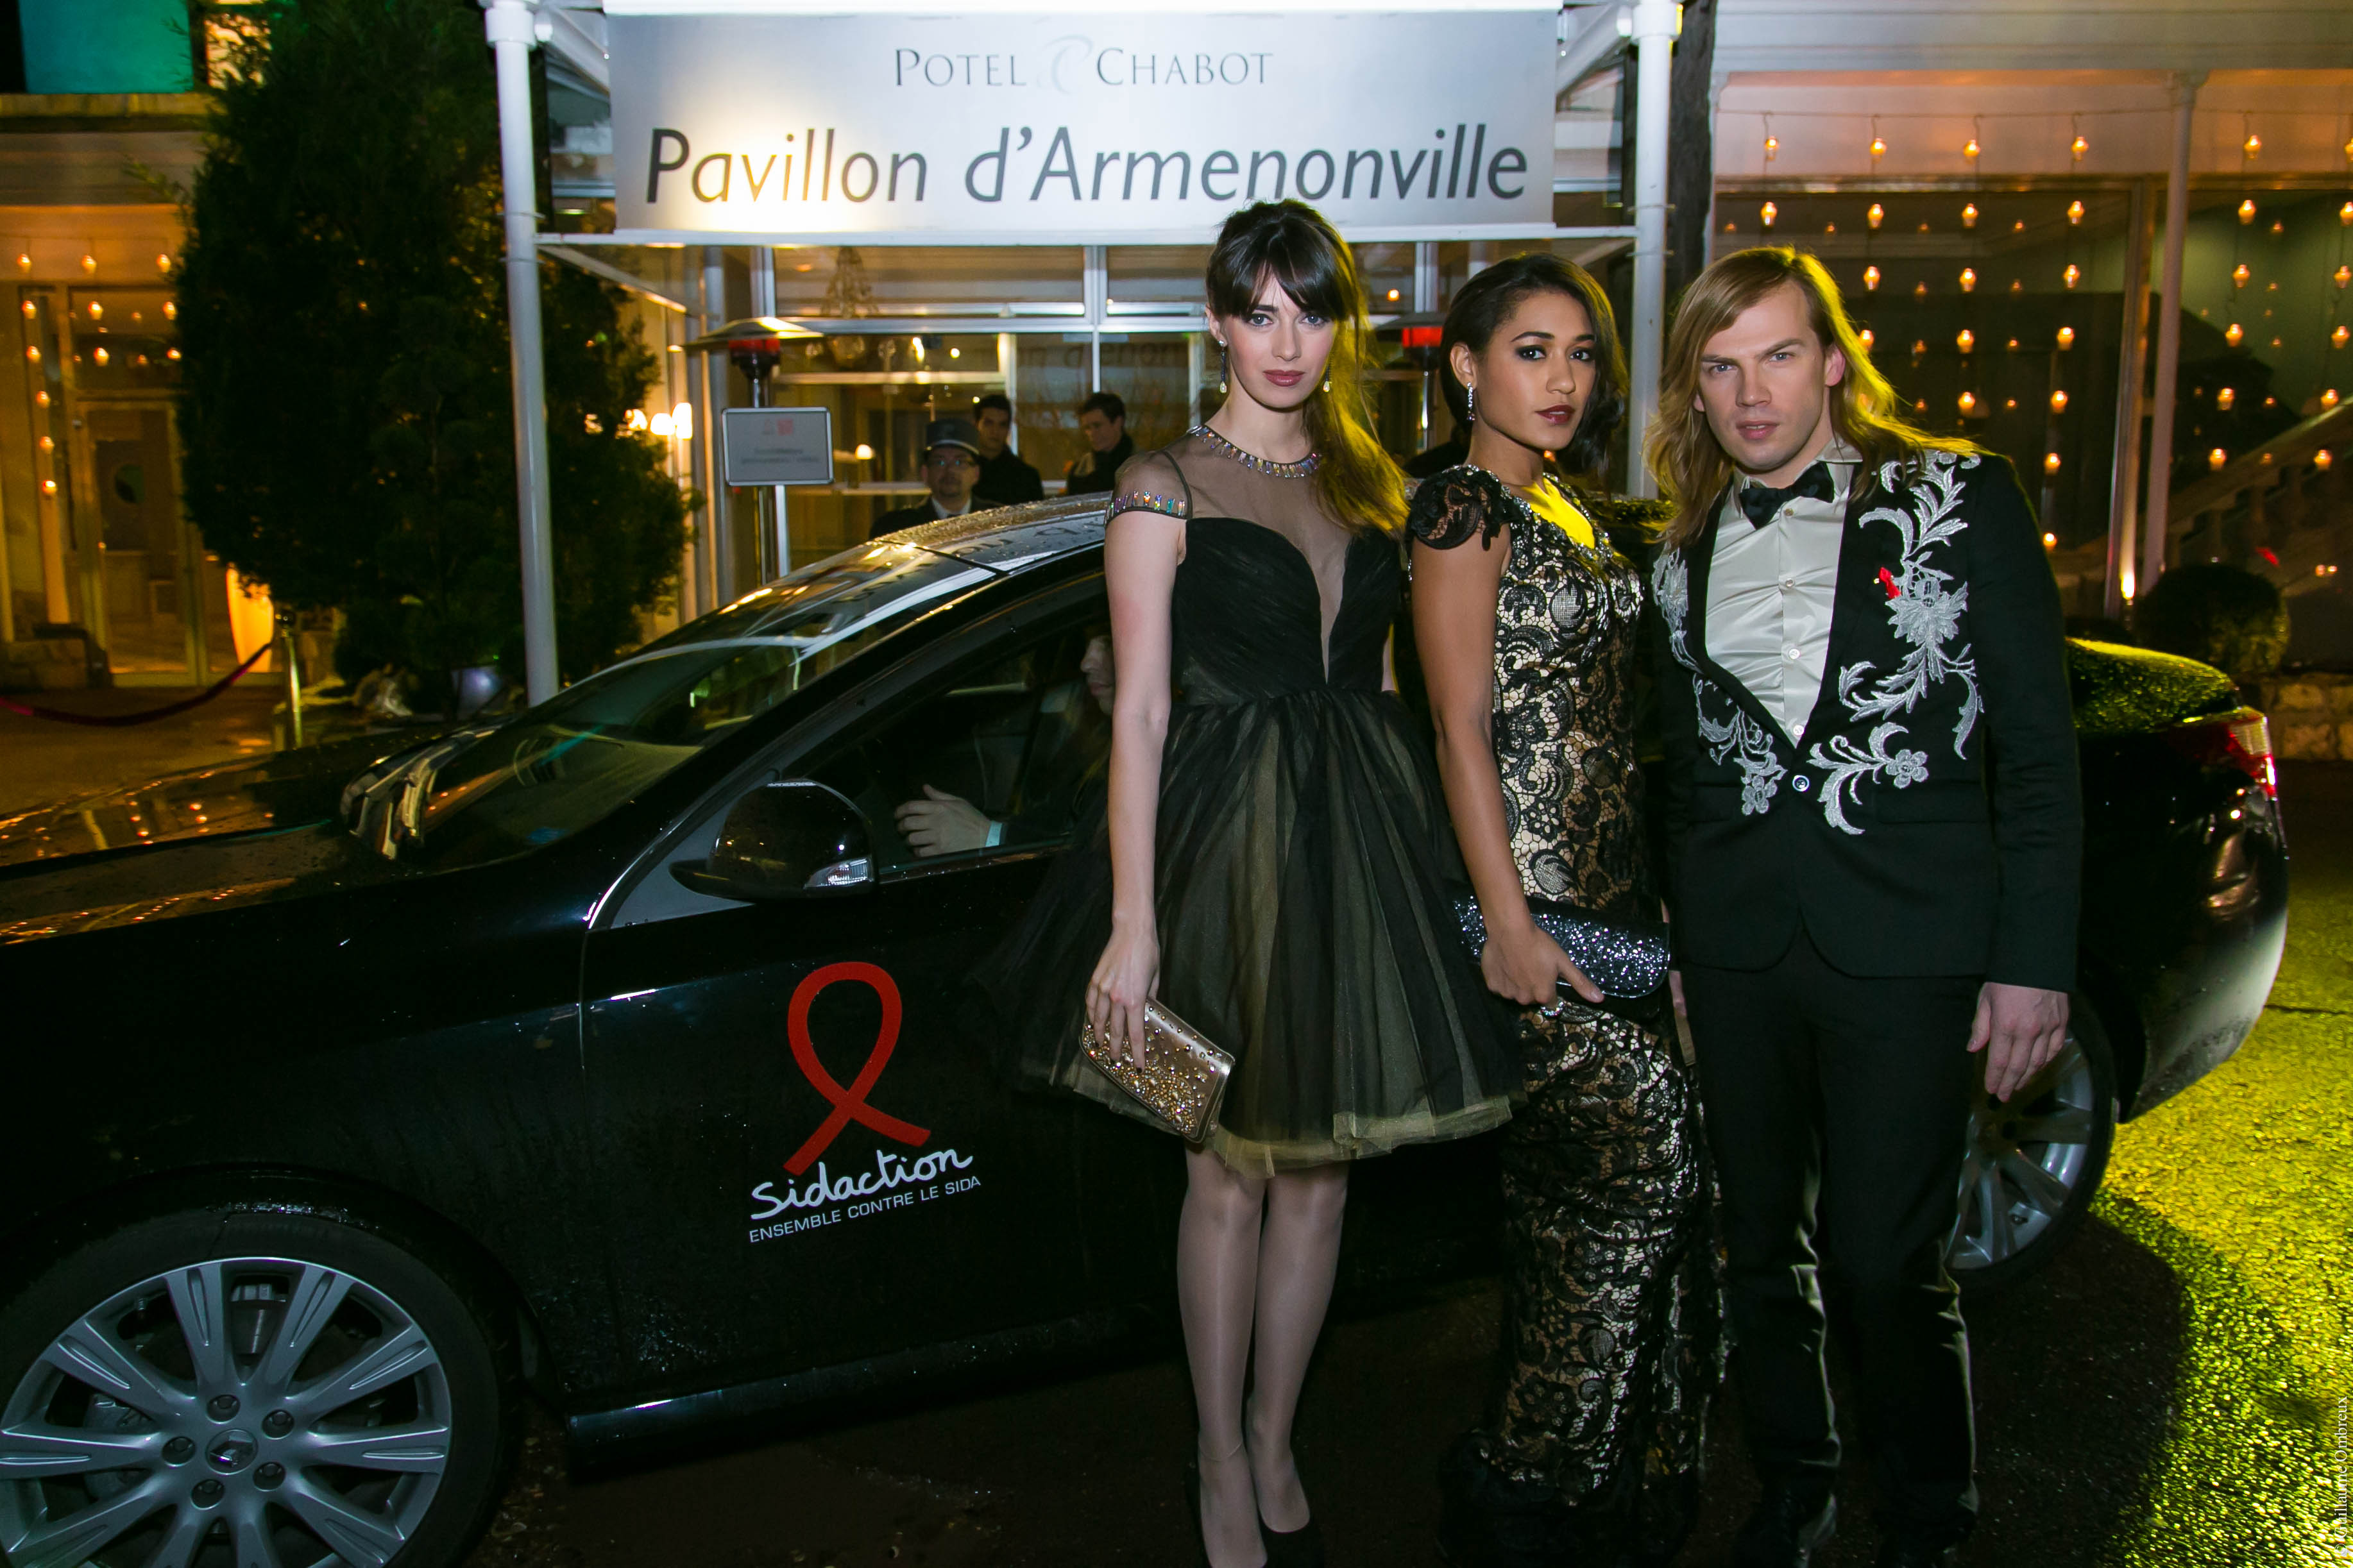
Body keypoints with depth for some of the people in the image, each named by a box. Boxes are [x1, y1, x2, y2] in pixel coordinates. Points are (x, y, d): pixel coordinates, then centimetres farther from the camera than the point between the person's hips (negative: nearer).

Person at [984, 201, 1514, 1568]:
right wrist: (1131, 921, -14)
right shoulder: (1166, 489, -4)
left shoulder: (1370, 481, 12)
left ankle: (1277, 1448, 30)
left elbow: (1379, 678, 15)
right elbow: (1141, 713, -9)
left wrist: (1402, 843, 8)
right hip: (1223, 838, -5)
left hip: (1360, 838, 5)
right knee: (1231, 1174, 6)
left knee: (1322, 1167, 11)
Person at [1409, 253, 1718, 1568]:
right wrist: (1509, 922, -17)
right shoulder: (1463, 507, -8)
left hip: (1617, 877, 8)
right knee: (1649, 1132, -10)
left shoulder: (1580, 507, 17)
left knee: (1568, 1165, 11)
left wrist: (1657, 889, 16)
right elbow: (1464, 728, -14)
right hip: (1533, 881, -8)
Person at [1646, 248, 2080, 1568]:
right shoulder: (1685, 554, 10)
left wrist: (2034, 961, -7)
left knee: (1885, 1259, -1)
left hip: (1905, 949, -4)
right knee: (1762, 1246, 14)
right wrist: (1681, 946, 12)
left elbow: (2040, 748, -2)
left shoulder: (1962, 500, 0)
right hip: (1736, 952, 4)